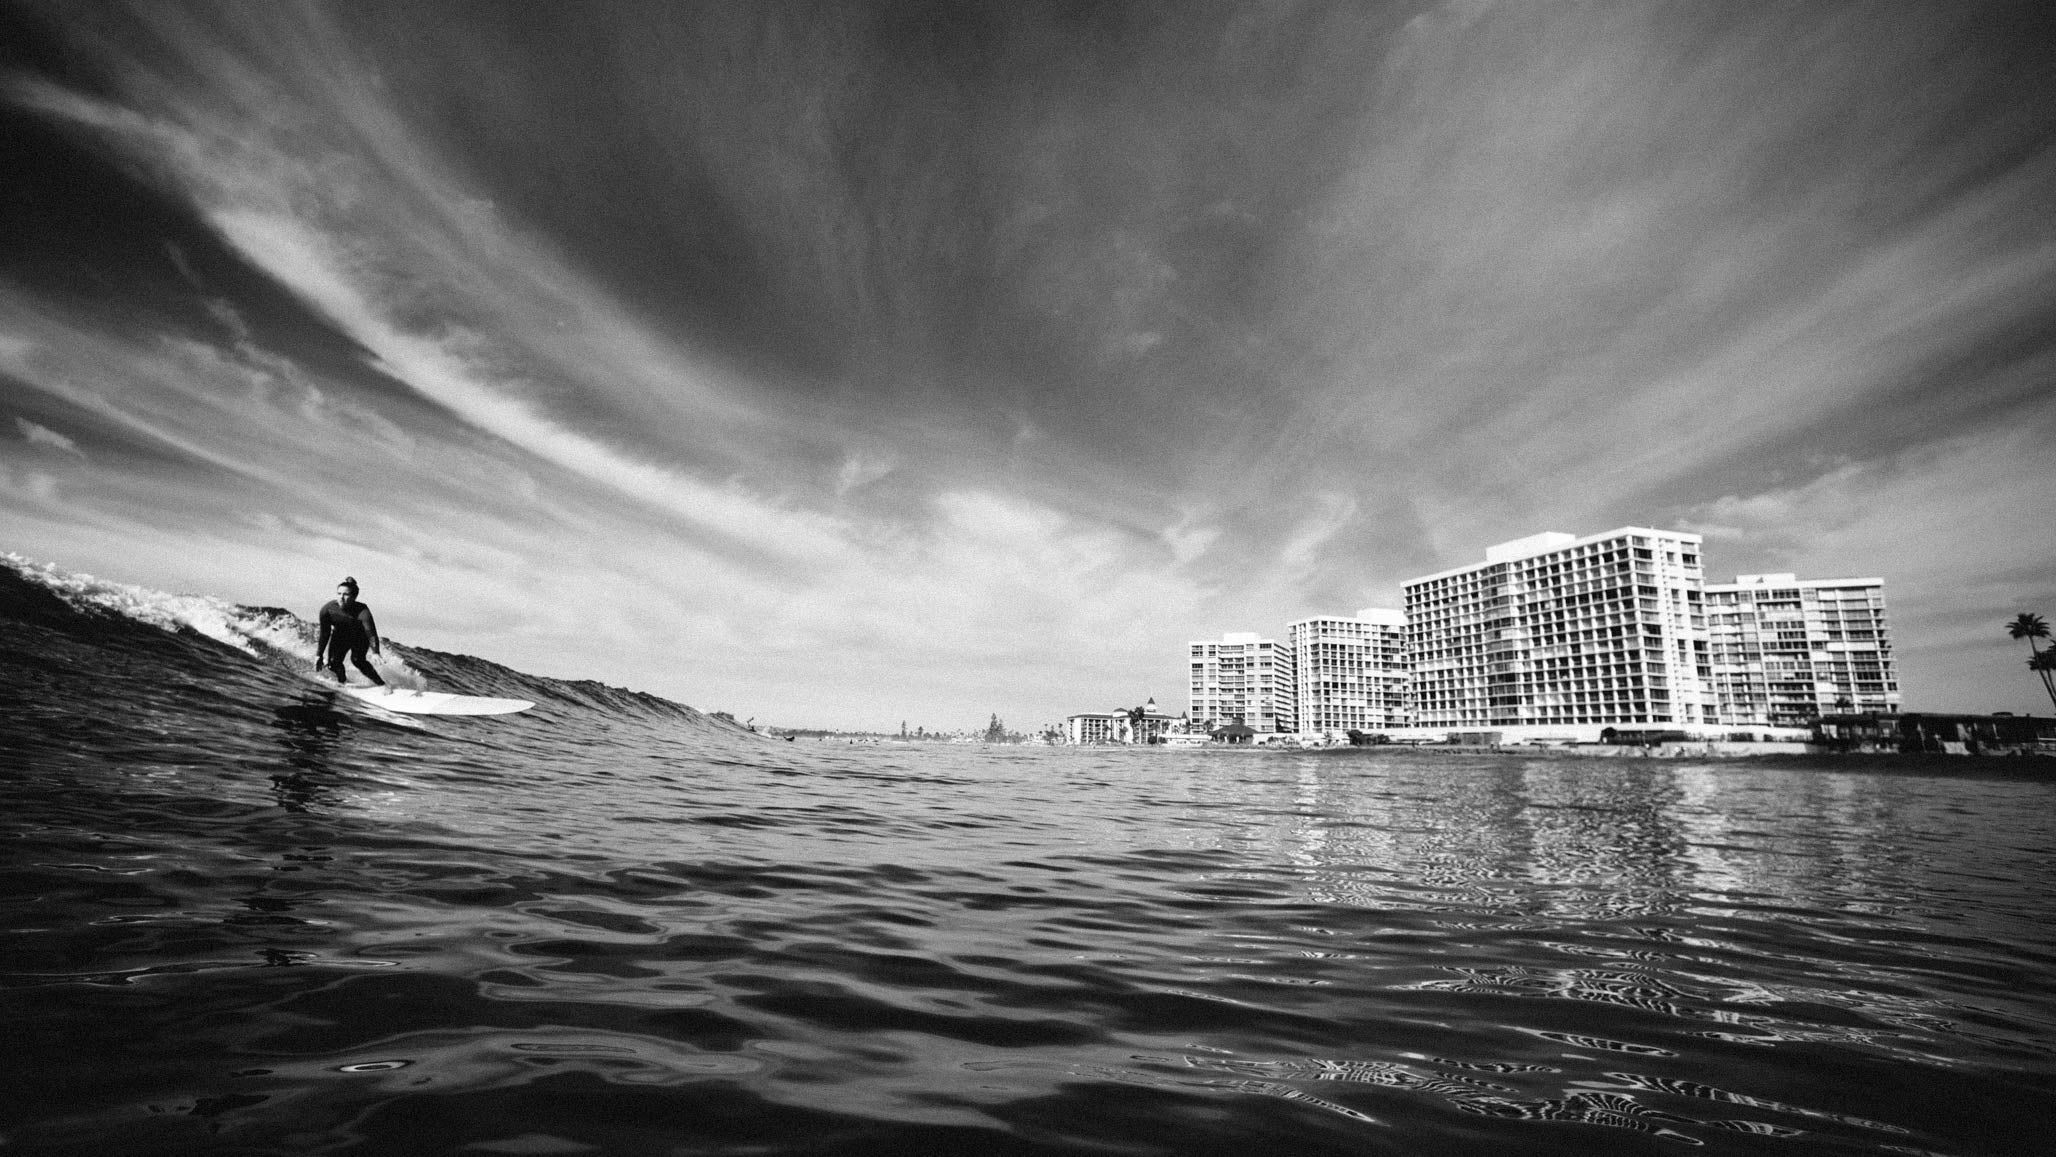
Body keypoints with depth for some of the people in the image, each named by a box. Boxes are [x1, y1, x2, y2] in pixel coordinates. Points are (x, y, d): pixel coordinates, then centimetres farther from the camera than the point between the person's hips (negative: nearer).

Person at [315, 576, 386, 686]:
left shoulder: (362, 611, -35)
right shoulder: (327, 610, -24)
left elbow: (371, 633, -43)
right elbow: (325, 634, -11)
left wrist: (375, 653, -57)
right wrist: (319, 655, -10)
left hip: (360, 638, -3)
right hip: (340, 637, 3)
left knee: (357, 660, -22)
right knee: (333, 663, -9)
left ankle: (382, 684, -12)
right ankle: (342, 681, 23)